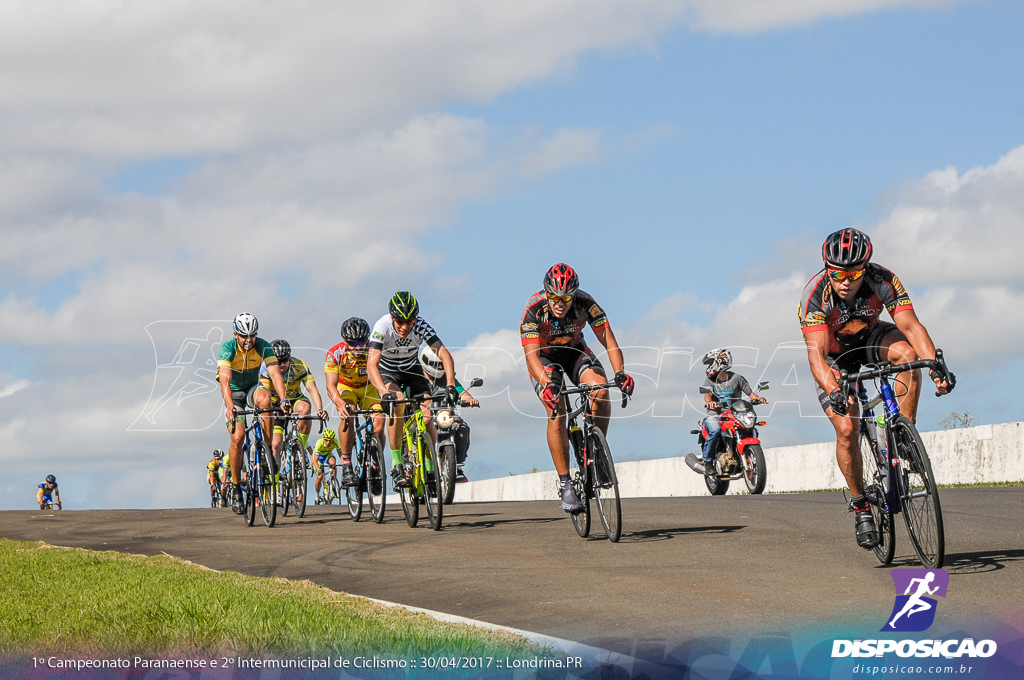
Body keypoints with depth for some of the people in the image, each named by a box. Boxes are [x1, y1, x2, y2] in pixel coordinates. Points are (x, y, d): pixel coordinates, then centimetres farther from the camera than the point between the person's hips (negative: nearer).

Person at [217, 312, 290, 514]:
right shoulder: (228, 349, -25)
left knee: (265, 398, -35)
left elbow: (275, 374, -29)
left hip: (253, 388, 2)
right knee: (237, 436, -19)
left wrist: (283, 399, -46)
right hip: (233, 393, -2)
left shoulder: (263, 347, -19)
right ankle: (235, 487, -4)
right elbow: (224, 381, -36)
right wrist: (230, 407, -51)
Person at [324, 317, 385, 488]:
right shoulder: (335, 353, -28)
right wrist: (341, 404, -55)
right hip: (345, 388, -1)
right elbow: (331, 386, -35)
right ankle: (346, 465, -25)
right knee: (348, 416, -33)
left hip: (368, 388, 1)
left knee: (378, 427, -21)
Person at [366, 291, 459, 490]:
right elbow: (372, 363, -40)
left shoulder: (421, 326, -27)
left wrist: (450, 385, -46)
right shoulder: (382, 327, -31)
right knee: (396, 404, -32)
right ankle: (397, 465, -24)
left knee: (427, 418, -17)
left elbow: (443, 353, -31)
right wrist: (384, 392, -55)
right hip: (387, 372, -2)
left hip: (412, 370, 2)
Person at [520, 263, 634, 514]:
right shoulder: (534, 309, -31)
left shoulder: (586, 303, -27)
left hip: (575, 351, 2)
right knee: (556, 411, -24)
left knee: (600, 387, -28)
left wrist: (619, 373, -47)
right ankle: (565, 484, -19)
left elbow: (608, 339, -29)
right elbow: (531, 355, -36)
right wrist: (547, 384, -54)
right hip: (544, 357, -2)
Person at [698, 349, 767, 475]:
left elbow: (749, 392, 6)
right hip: (715, 416, -1)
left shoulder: (736, 378, 9)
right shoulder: (710, 380, 12)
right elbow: (707, 394, -4)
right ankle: (707, 462, -24)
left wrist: (757, 398, -17)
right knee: (715, 431, -33)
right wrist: (709, 401, -28)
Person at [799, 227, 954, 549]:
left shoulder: (883, 281, -29)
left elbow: (911, 326, -34)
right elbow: (816, 353, -41)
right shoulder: (815, 295, -34)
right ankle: (860, 505, 1)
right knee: (846, 428, -17)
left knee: (906, 352, -32)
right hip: (834, 353, -2)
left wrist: (936, 367, -50)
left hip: (870, 337, 2)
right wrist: (833, 392, -59)